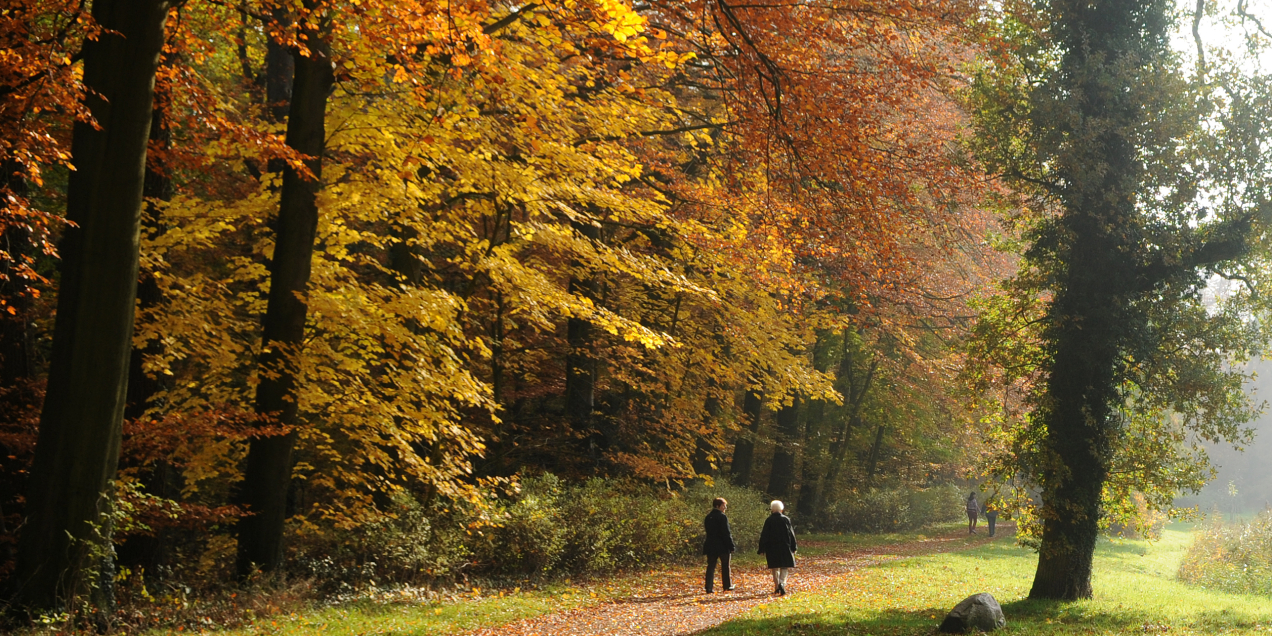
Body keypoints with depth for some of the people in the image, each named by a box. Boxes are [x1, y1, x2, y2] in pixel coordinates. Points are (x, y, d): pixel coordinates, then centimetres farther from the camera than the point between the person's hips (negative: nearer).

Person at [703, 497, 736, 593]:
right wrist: (731, 546, -11)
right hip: (722, 545, -5)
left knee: (711, 566, 4)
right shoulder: (722, 517, -13)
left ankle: (709, 588, -2)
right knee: (725, 566, 10)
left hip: (710, 545, 5)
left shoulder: (708, 517, 9)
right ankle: (727, 586, 17)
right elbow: (726, 533, -15)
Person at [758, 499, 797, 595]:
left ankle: (777, 587, 14)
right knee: (784, 567, 3)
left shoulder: (768, 521, -4)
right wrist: (793, 548, 8)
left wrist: (763, 550, 3)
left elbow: (764, 536, -2)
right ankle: (782, 583, -21)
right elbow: (791, 534, 0)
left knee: (775, 568, 12)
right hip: (785, 547, -1)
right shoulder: (786, 519, -5)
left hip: (772, 547, 1)